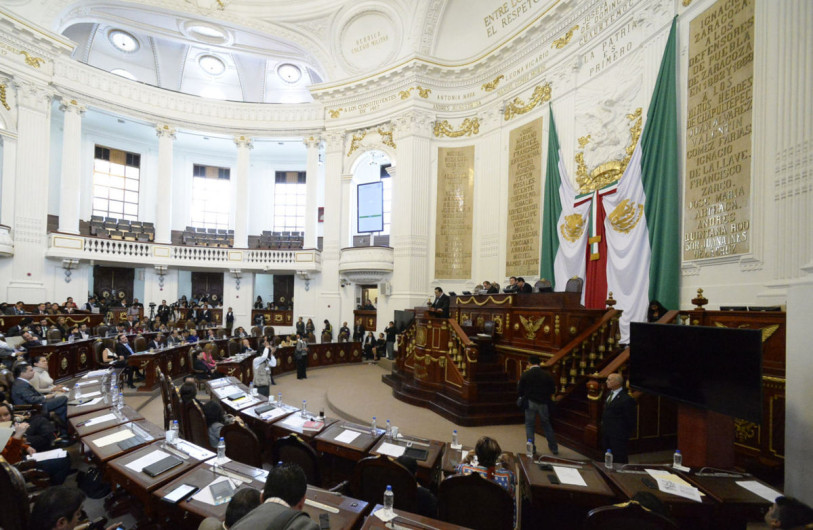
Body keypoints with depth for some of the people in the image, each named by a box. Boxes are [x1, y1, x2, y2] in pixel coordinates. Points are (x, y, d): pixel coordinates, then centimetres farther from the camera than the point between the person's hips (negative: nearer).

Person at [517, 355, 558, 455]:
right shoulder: (547, 374, -6)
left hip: (530, 403, -2)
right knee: (546, 424, 18)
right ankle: (554, 448, 25)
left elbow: (520, 390, -9)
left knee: (530, 425, 11)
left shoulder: (525, 374, -11)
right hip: (543, 403, 2)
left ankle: (531, 448, 13)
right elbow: (553, 390, -1)